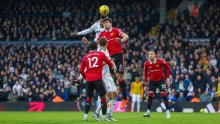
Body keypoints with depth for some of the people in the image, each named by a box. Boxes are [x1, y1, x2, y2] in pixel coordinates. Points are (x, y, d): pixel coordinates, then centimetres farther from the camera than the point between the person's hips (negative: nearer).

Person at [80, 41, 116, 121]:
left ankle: (86, 115, 4)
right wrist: (113, 67, 42)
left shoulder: (85, 57, 11)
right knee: (103, 96, 3)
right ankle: (104, 116, -1)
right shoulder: (101, 54, 5)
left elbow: (81, 70, 12)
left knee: (89, 97, 13)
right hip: (97, 79, -3)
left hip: (88, 80, 3)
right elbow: (108, 62, 21)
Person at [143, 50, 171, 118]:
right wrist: (147, 81, 3)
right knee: (150, 95, -7)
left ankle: (167, 111, 2)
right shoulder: (146, 63, -11)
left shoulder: (160, 61, -20)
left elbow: (168, 67, -6)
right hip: (152, 81, 2)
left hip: (161, 80, -2)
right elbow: (145, 72, 8)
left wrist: (168, 77, -7)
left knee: (164, 95, -7)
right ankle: (148, 112, -3)